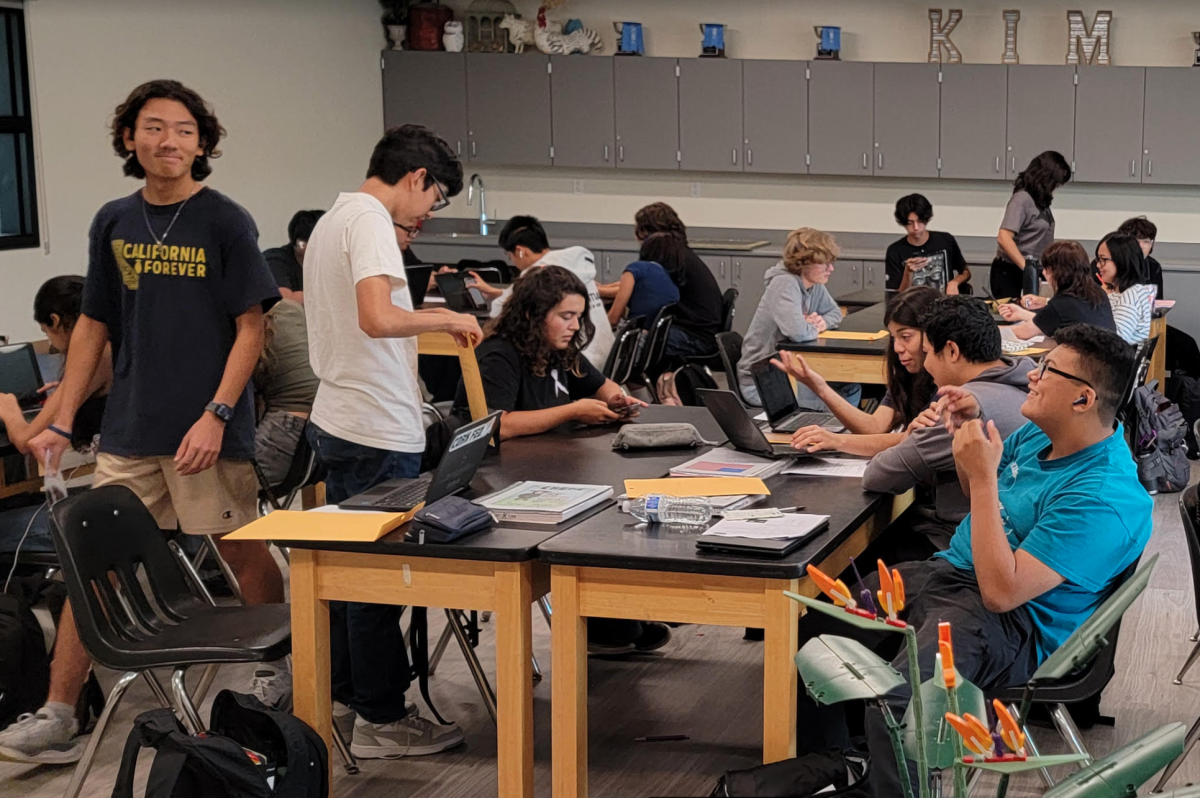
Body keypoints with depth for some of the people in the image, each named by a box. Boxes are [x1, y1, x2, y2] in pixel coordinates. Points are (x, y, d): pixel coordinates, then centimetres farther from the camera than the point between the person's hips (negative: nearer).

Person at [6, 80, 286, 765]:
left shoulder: (225, 222, -4)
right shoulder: (114, 224, 10)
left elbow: (251, 329, -6)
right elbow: (94, 327, 14)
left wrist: (215, 415, -16)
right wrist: (62, 423, 10)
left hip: (209, 431, -4)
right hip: (129, 429, 5)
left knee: (243, 553, 5)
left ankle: (280, 670, 28)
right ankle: (58, 717, 8)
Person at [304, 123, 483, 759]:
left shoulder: (331, 221, 16)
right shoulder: (370, 220, -16)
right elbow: (377, 317, -29)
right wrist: (444, 318, -15)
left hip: (336, 423, 10)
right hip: (378, 433, -10)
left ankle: (346, 699, 28)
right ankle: (379, 721, 5)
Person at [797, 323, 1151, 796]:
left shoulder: (1104, 499, -23)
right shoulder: (1040, 434, 5)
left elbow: (1002, 591, -28)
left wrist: (983, 475, -25)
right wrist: (969, 434, 4)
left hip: (1011, 621, -9)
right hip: (948, 572, 9)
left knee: (895, 700, -35)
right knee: (809, 631, 6)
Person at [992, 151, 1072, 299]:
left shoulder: (1041, 200, 7)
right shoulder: (1022, 199, -16)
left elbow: (1038, 241, 12)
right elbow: (1004, 238, -25)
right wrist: (1027, 268, -22)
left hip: (1033, 271, 8)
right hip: (1010, 271, -8)